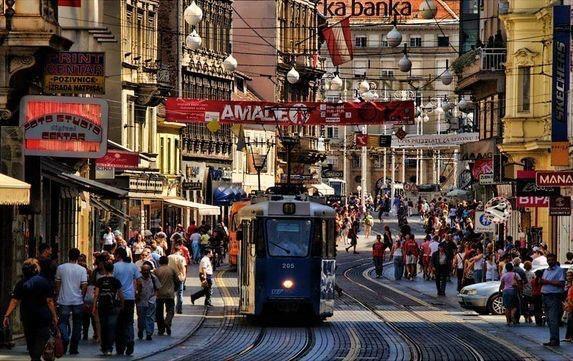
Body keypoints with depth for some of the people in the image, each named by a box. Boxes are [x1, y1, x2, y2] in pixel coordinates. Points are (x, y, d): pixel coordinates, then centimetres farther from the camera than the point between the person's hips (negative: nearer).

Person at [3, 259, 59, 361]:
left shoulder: (21, 284, -2)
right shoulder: (44, 282, -7)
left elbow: (14, 301, -8)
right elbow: (49, 301, -8)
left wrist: (7, 315, -8)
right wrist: (54, 316, -3)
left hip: (27, 318, 3)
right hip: (43, 317, -3)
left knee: (30, 341, 17)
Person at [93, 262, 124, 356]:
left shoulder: (99, 280, 2)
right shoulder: (116, 281, -2)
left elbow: (96, 294, 1)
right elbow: (120, 294, -1)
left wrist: (95, 307, 5)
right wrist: (122, 304, 9)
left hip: (101, 305, 2)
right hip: (113, 306, -2)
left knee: (103, 327, 12)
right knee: (111, 327, -2)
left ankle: (104, 348, 18)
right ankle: (109, 349, -10)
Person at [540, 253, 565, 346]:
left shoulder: (559, 270, -4)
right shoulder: (546, 271, 20)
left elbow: (561, 284, -15)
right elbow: (542, 282, 24)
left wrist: (548, 282, -15)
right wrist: (541, 281, 0)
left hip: (554, 297, -8)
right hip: (545, 296, 8)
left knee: (553, 320, -12)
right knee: (548, 319, 8)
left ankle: (554, 340, -14)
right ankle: (552, 340, 11)